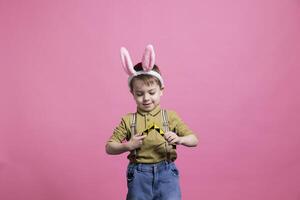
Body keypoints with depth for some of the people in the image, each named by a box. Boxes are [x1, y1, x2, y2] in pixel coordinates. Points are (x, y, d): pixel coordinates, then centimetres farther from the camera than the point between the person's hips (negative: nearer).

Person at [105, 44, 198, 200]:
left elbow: (194, 140, 1)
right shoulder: (128, 120, 1)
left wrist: (179, 139, -20)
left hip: (166, 171, 0)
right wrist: (128, 145, -14)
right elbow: (109, 147, 3)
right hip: (139, 174, 1)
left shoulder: (170, 116, 0)